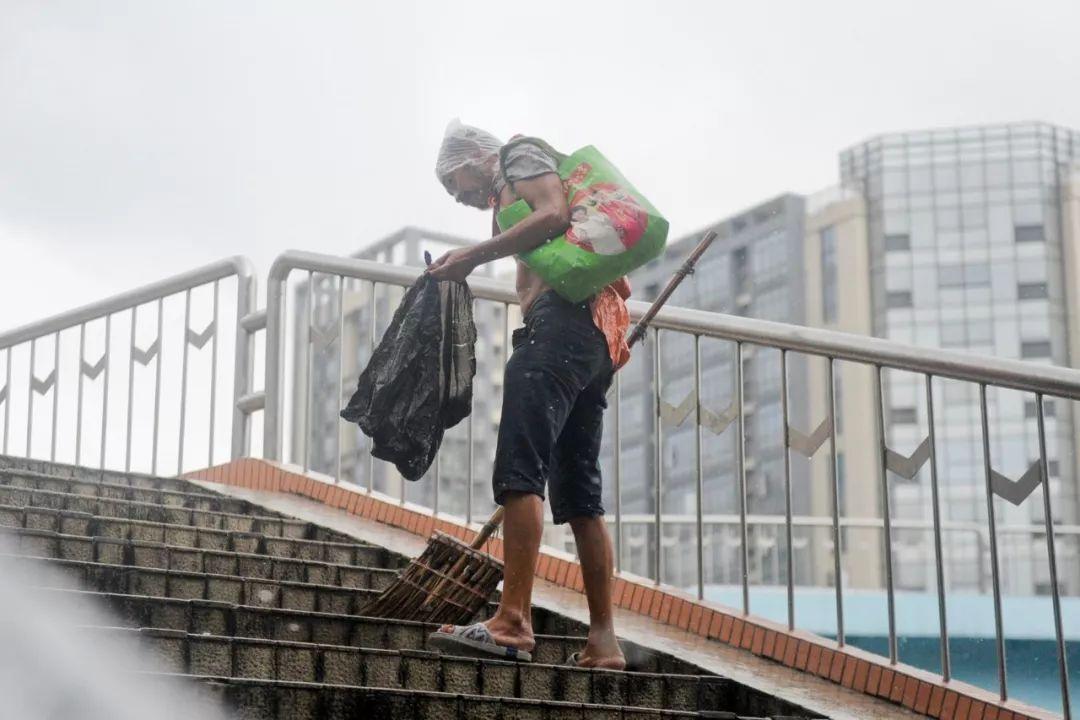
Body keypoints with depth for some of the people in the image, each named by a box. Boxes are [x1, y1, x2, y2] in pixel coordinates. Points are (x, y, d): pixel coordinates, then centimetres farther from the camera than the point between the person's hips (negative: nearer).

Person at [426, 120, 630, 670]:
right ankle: (603, 642, 2)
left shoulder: (522, 154, 11)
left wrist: (474, 255, -9)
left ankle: (513, 622, -27)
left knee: (520, 470, -18)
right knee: (579, 494, 6)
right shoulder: (514, 199, 36)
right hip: (600, 335, 10)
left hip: (560, 319, -10)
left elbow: (554, 214, -11)